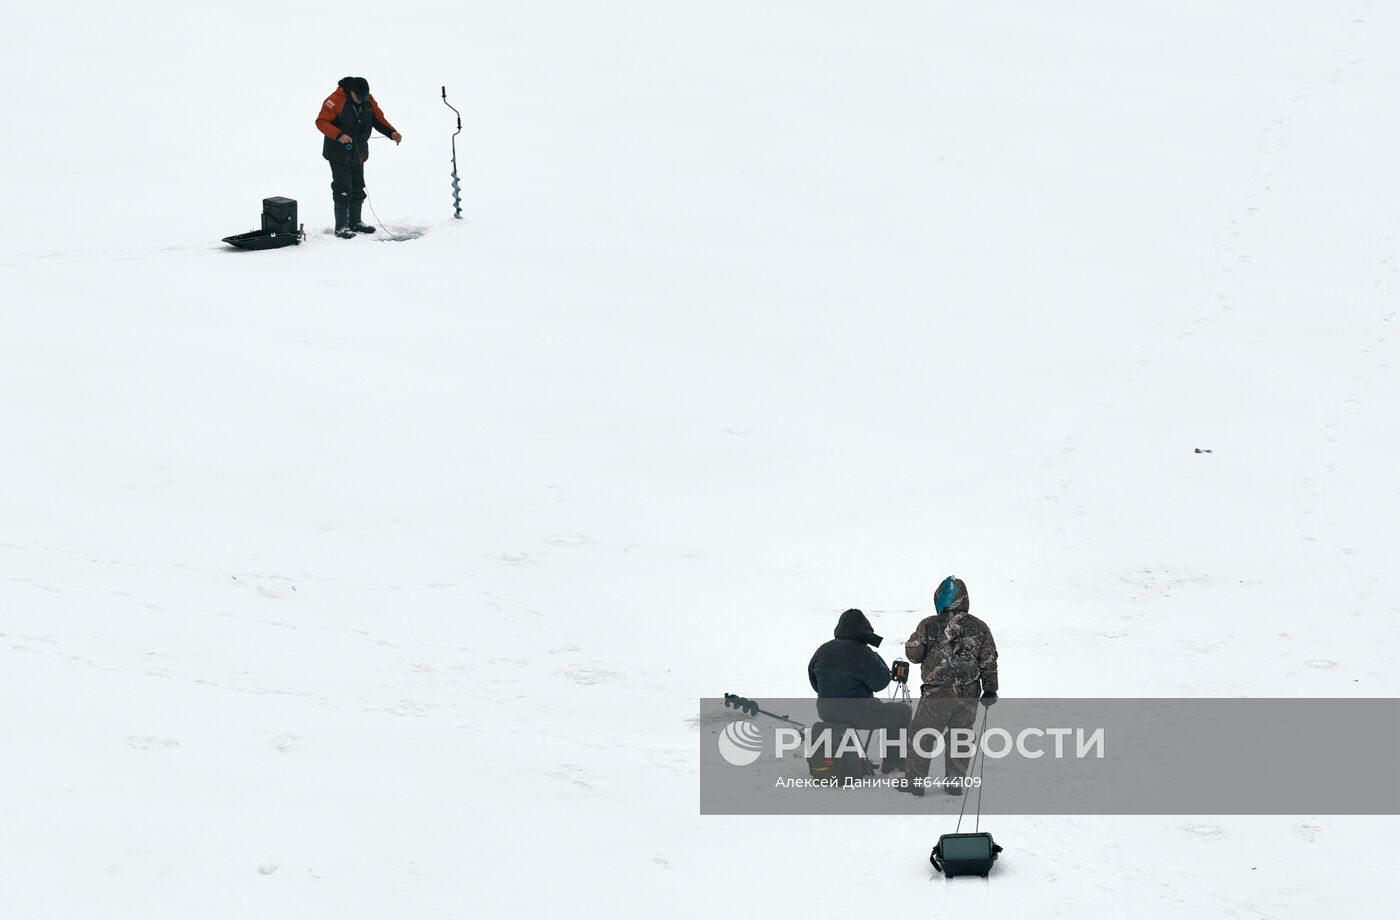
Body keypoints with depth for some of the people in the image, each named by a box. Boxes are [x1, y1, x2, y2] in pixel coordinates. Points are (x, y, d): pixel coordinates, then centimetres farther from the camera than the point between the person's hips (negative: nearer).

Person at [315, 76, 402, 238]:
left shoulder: (369, 100, 0)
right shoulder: (336, 100, -20)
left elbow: (378, 119, 9)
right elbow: (321, 121, -21)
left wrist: (391, 132, -9)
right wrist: (339, 135, -35)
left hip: (358, 152, 7)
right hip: (339, 154, -7)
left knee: (357, 188, 15)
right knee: (343, 190, -8)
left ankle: (355, 222, 28)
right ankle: (341, 227, -1)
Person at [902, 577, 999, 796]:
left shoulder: (929, 626, -9)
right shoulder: (979, 628, -1)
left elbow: (913, 654, 0)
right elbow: (989, 661, 3)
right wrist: (990, 689, 10)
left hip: (937, 694, -3)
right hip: (969, 694, 3)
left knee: (921, 736, 11)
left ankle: (914, 780, 13)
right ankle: (955, 782, 16)